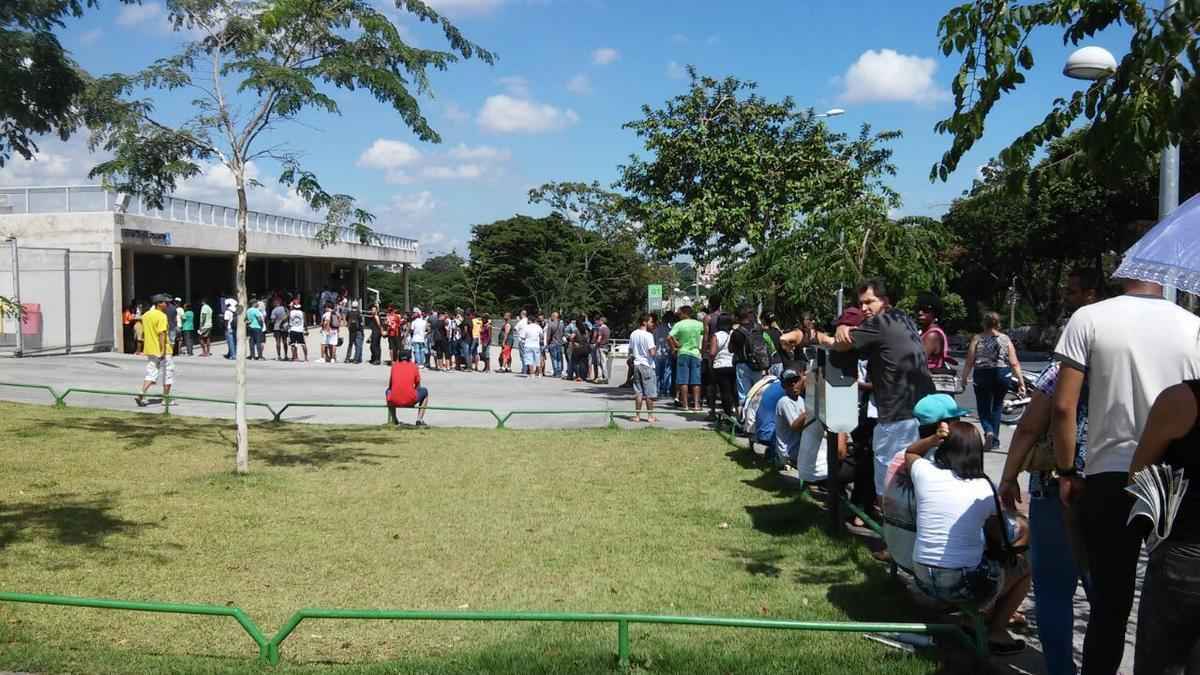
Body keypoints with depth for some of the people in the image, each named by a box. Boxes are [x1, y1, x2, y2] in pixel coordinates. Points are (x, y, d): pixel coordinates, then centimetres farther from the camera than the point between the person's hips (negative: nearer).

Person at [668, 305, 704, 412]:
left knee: (683, 381, 2)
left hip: (683, 354, -3)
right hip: (695, 354, 3)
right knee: (696, 382, 5)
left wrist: (674, 348, -3)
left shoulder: (679, 324, -7)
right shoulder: (698, 324, 3)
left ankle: (685, 404, 0)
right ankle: (696, 404, 2)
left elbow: (669, 338, -16)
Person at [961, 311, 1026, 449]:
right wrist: (1020, 381, -3)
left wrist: (964, 377, 4)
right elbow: (1014, 363, -3)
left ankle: (988, 431, -18)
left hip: (982, 376, -2)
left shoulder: (977, 339, 0)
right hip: (1002, 375, 2)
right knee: (997, 406, 18)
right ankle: (994, 440, 19)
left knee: (984, 407, 9)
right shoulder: (1005, 339, 3)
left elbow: (969, 362, -5)